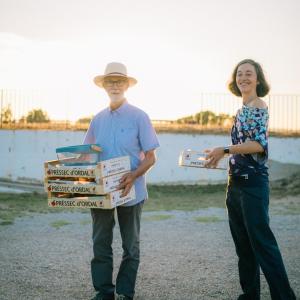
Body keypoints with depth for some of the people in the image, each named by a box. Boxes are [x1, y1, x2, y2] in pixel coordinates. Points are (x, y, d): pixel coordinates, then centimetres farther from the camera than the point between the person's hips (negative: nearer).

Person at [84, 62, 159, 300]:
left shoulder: (139, 117, -5)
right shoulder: (98, 119, 8)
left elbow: (150, 157, -7)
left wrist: (133, 176, -24)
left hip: (130, 192, -4)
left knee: (130, 246, 9)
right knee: (101, 244, 7)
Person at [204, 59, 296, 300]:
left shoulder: (259, 106, -9)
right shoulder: (242, 110, 16)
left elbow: (260, 144, -19)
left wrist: (225, 150, -22)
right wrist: (219, 156, 16)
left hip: (253, 183, -9)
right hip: (237, 183, 9)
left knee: (262, 241, -7)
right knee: (243, 243, 13)